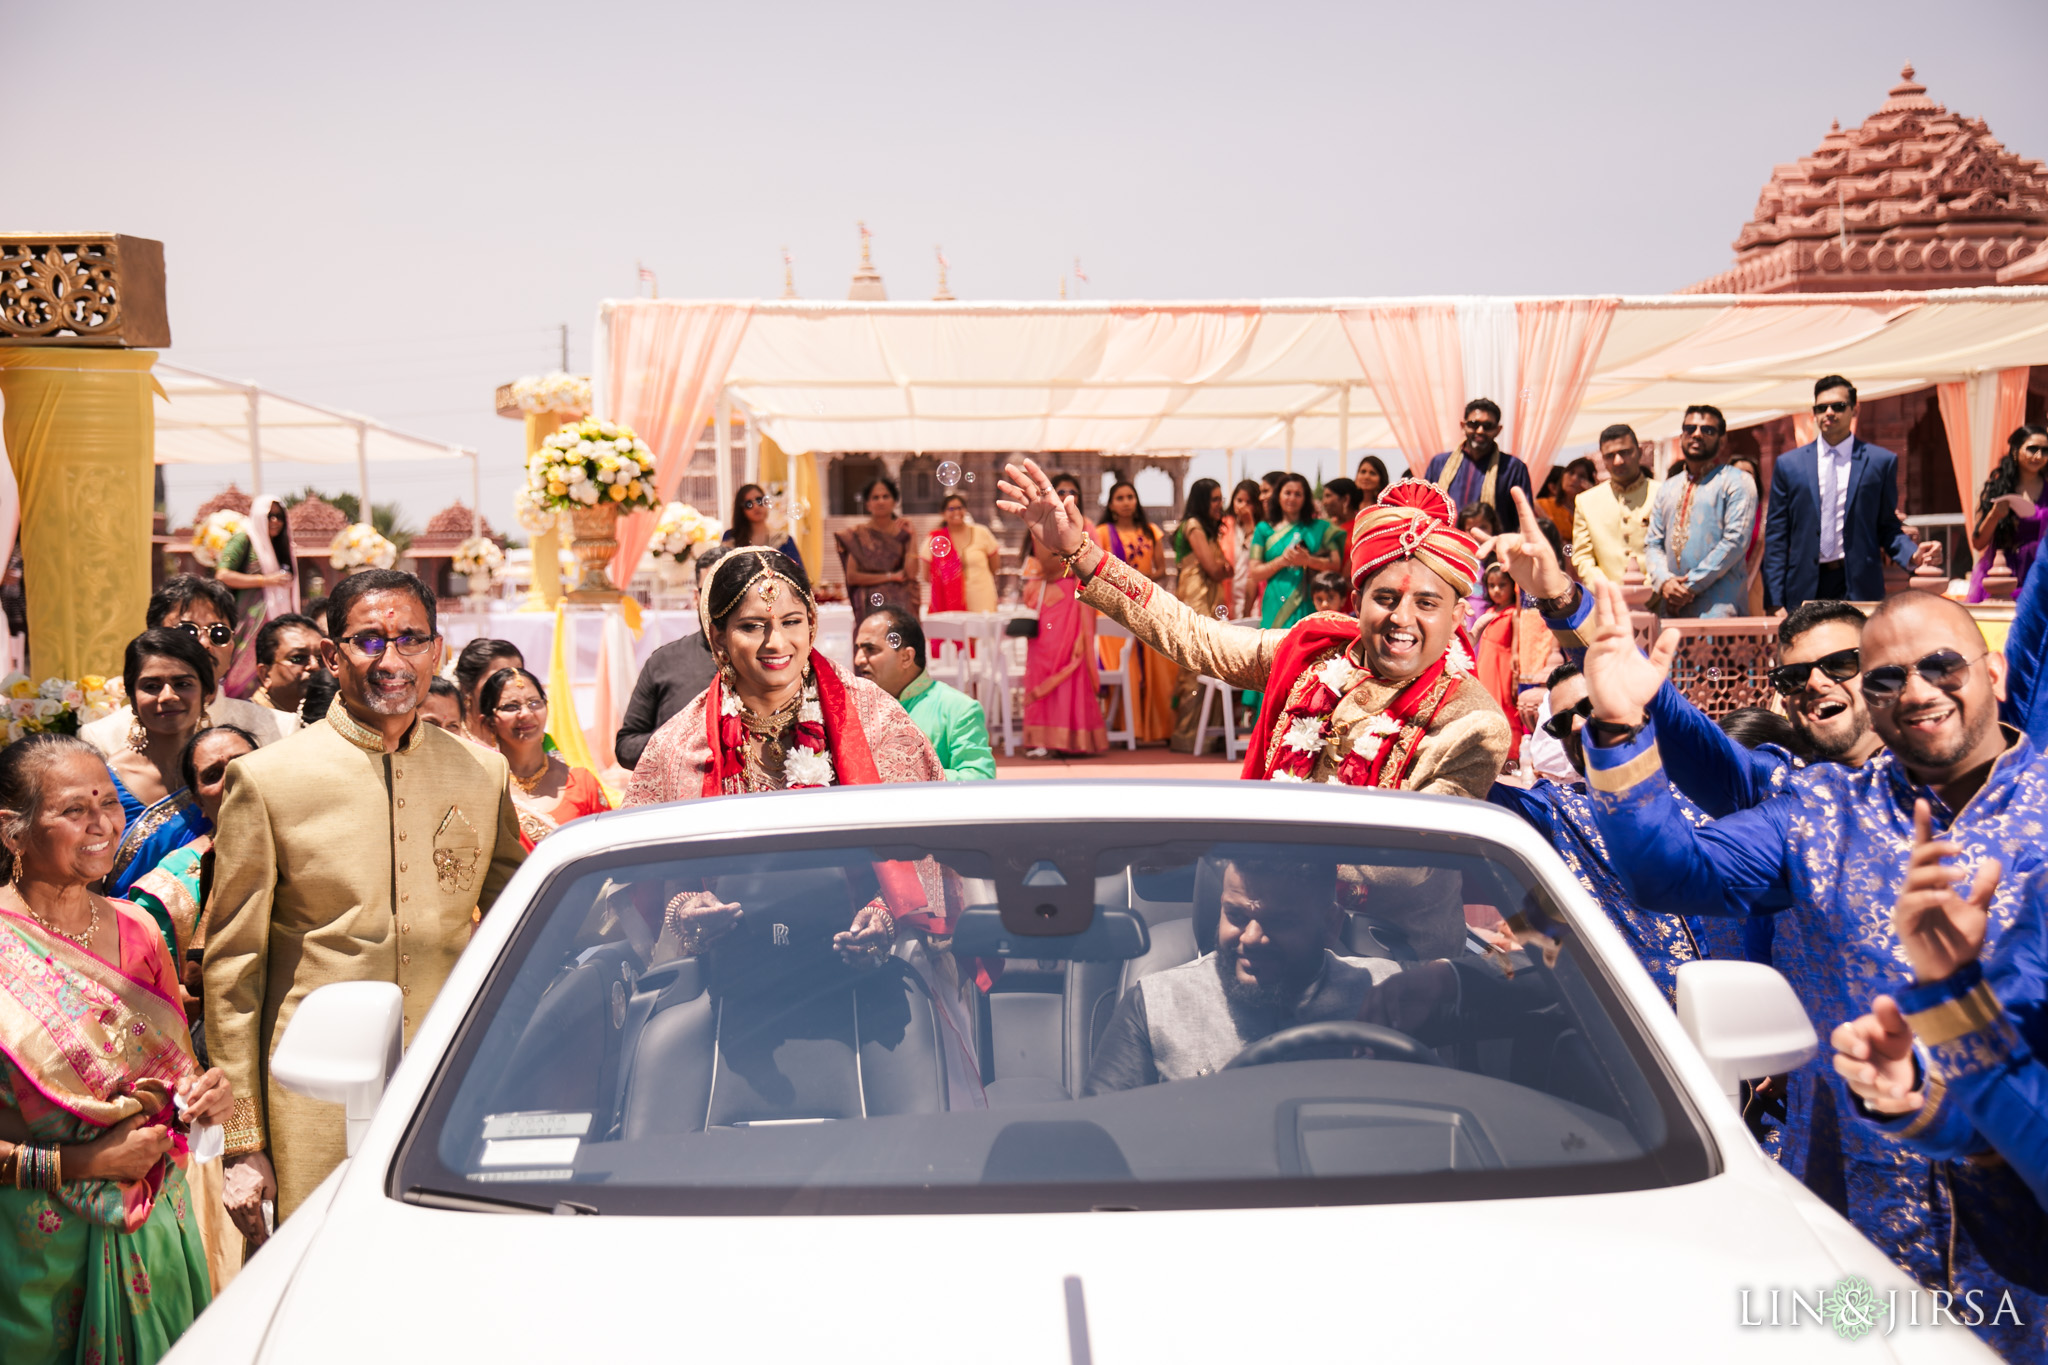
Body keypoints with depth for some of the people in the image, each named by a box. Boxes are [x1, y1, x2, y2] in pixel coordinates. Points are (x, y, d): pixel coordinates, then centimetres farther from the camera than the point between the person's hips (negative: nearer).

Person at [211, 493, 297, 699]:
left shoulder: (279, 548, 21)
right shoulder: (244, 539, -1)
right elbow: (222, 575, -12)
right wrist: (266, 580, -12)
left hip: (274, 618, 7)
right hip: (250, 619, -7)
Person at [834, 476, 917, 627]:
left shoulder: (903, 531, 7)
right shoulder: (857, 534, 6)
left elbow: (912, 573, -4)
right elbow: (852, 576, -1)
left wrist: (912, 537, -7)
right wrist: (890, 576, -3)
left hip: (899, 603, 1)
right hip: (870, 605, -1)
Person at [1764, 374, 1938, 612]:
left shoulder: (1881, 461, 8)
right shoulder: (1788, 463, 9)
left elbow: (1888, 528, 11)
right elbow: (1776, 537, 7)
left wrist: (1912, 555, -12)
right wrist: (1775, 602, 0)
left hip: (1860, 587, -1)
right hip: (1805, 589, 1)